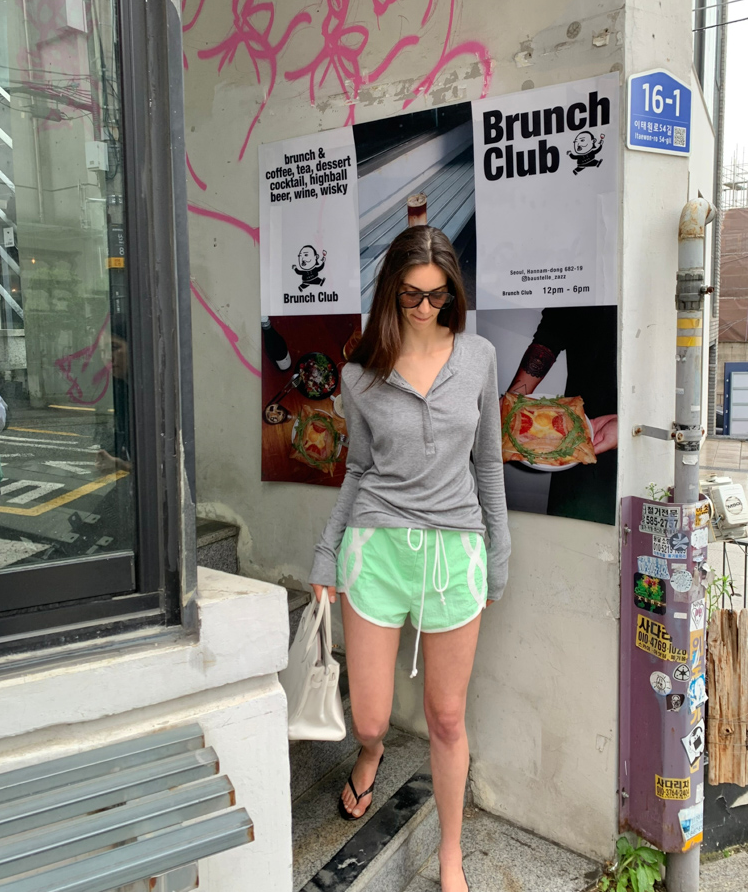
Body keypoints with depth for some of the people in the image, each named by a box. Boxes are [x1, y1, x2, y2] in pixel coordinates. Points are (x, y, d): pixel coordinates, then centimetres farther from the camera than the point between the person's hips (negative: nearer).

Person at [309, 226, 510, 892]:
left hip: (454, 549, 0)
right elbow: (358, 470, 10)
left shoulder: (479, 358, 3)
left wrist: (499, 555, 10)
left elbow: (489, 461, 10)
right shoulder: (361, 374, 2)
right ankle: (370, 754, 47)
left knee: (447, 719, 10)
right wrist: (327, 559, 11)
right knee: (370, 718, 6)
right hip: (376, 545, 0)